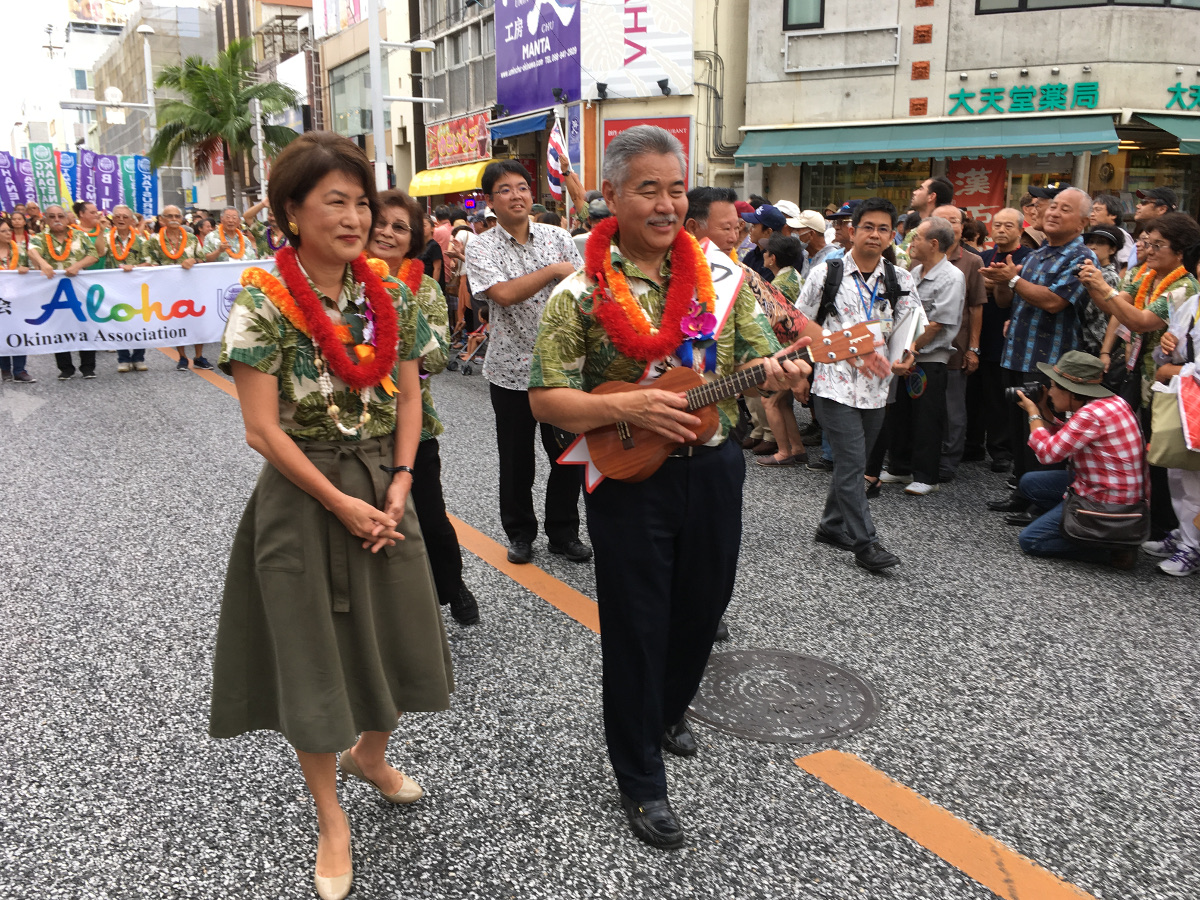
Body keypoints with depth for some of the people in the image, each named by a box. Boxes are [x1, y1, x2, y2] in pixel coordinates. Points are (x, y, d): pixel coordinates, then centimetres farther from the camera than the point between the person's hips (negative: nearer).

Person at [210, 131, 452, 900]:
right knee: (315, 654, 8)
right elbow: (263, 427, -15)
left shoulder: (391, 297, 1)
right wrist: (341, 504, -15)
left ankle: (370, 754, 45)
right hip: (304, 496, -4)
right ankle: (332, 820, 28)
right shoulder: (264, 304, -13)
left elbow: (408, 398, 5)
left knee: (398, 636, 14)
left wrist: (399, 485, -7)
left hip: (384, 491, 5)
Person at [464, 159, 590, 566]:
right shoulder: (480, 248, -4)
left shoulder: (558, 237, 4)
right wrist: (553, 270, -14)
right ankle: (520, 533, 28)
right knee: (516, 461, 10)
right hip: (512, 370, -2)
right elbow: (503, 293, -20)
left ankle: (563, 532, 25)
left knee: (568, 455, 7)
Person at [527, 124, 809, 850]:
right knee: (636, 625, 6)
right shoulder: (583, 290, -9)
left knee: (703, 606, 19)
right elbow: (545, 398, -10)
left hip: (714, 468, 4)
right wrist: (627, 408, -25)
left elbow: (758, 355, 3)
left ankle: (669, 709, 49)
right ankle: (641, 780, 25)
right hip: (628, 477, -4)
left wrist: (776, 372, -21)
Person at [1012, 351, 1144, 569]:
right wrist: (1045, 413, 8)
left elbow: (1048, 453, -18)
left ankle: (1111, 550, -5)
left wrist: (1033, 414, -6)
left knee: (1029, 540, -6)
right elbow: (1064, 439, 16)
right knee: (1028, 483, 16)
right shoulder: (1111, 402, 7)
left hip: (1107, 500, -10)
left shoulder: (1092, 415, -25)